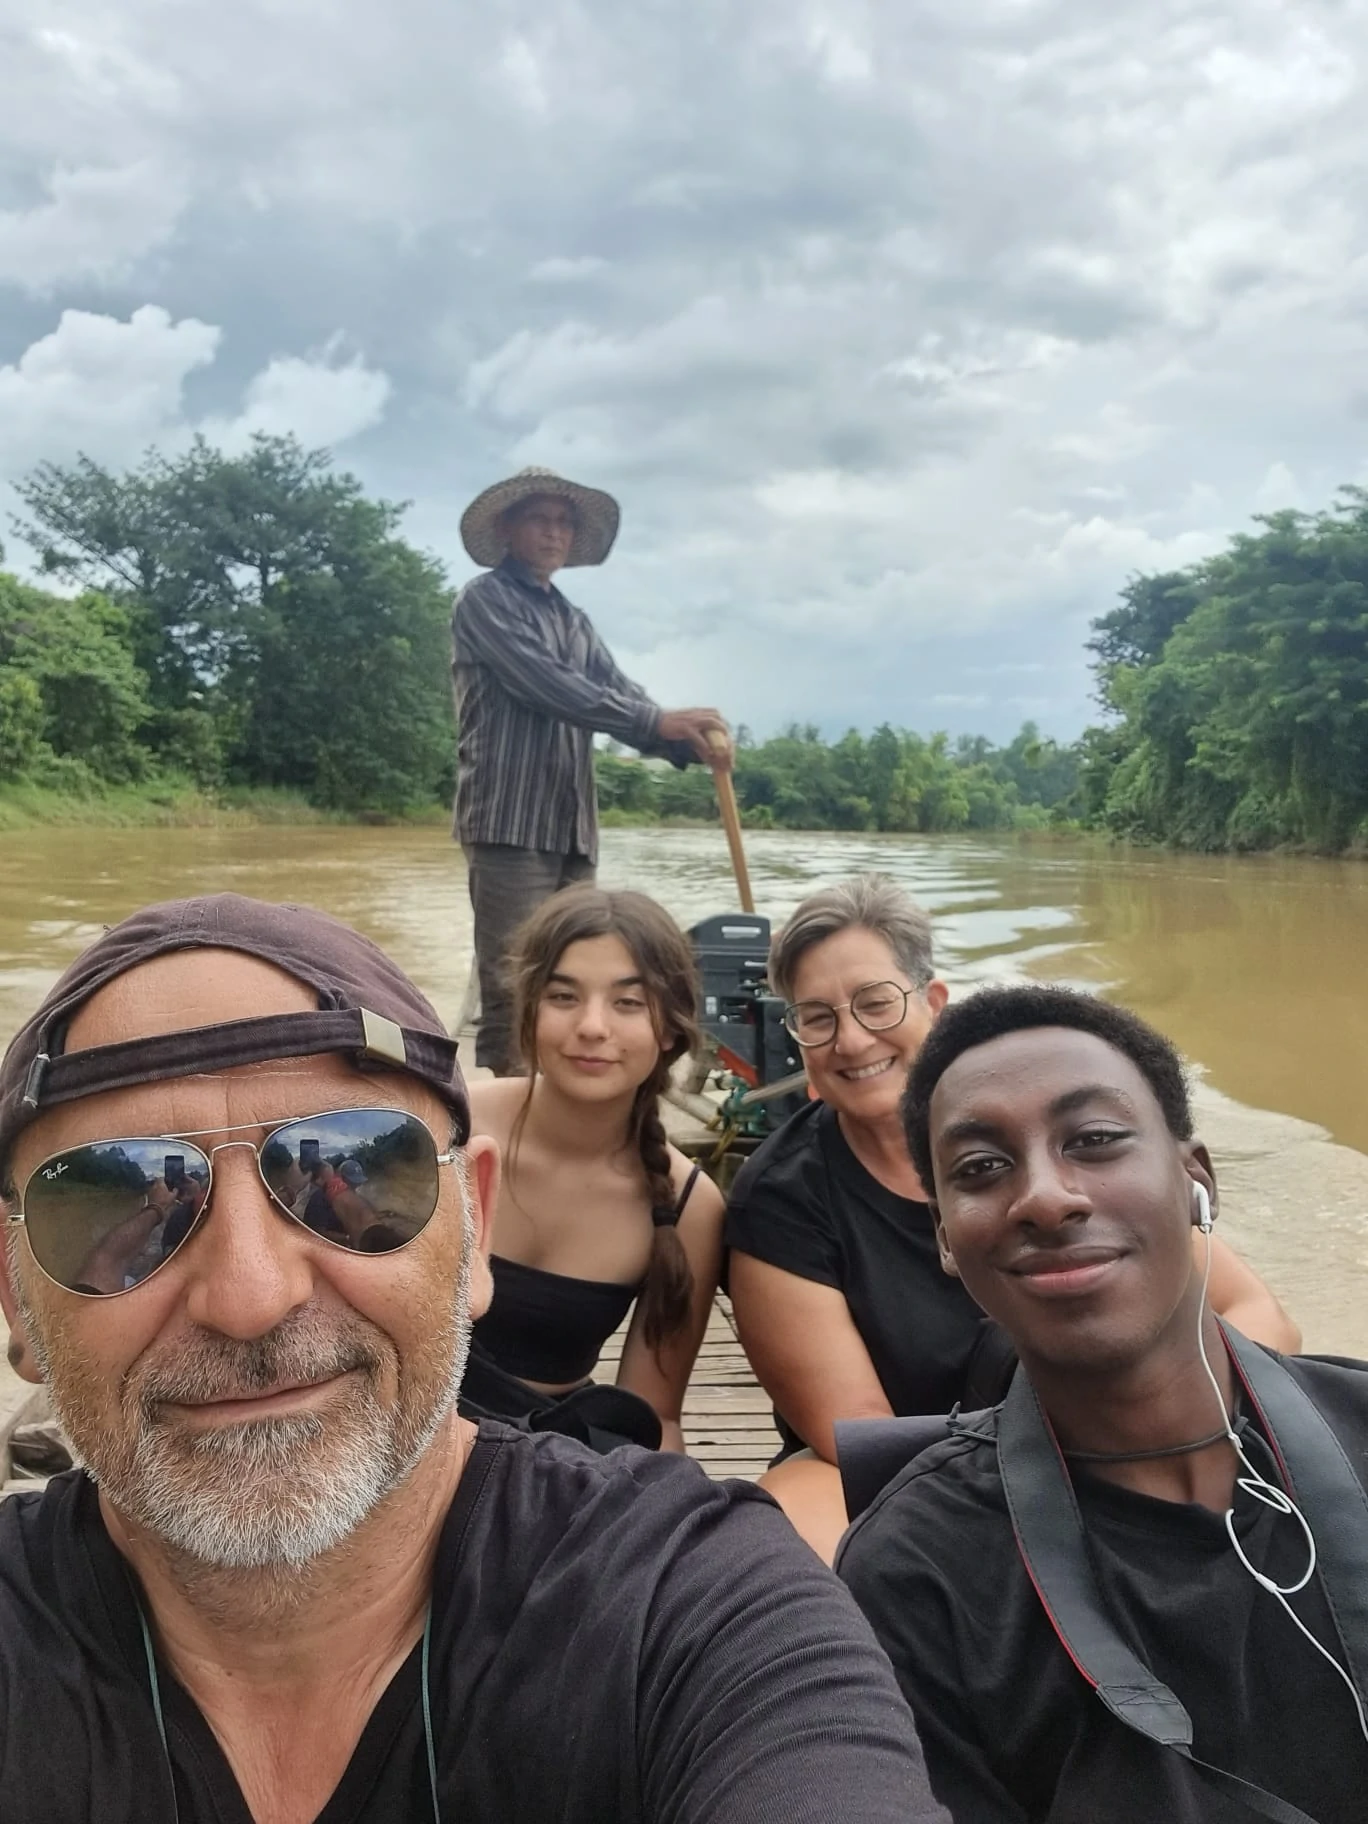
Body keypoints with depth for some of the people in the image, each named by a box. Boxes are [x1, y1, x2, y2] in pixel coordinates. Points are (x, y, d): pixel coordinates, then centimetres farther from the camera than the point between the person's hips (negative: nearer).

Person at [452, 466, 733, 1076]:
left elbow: (621, 696, 10)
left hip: (573, 830, 7)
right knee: (514, 992, -10)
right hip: (510, 824, -7)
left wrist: (690, 742, -9)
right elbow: (548, 685, -14)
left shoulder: (575, 621, 22)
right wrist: (658, 720, -17)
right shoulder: (484, 601, 0)